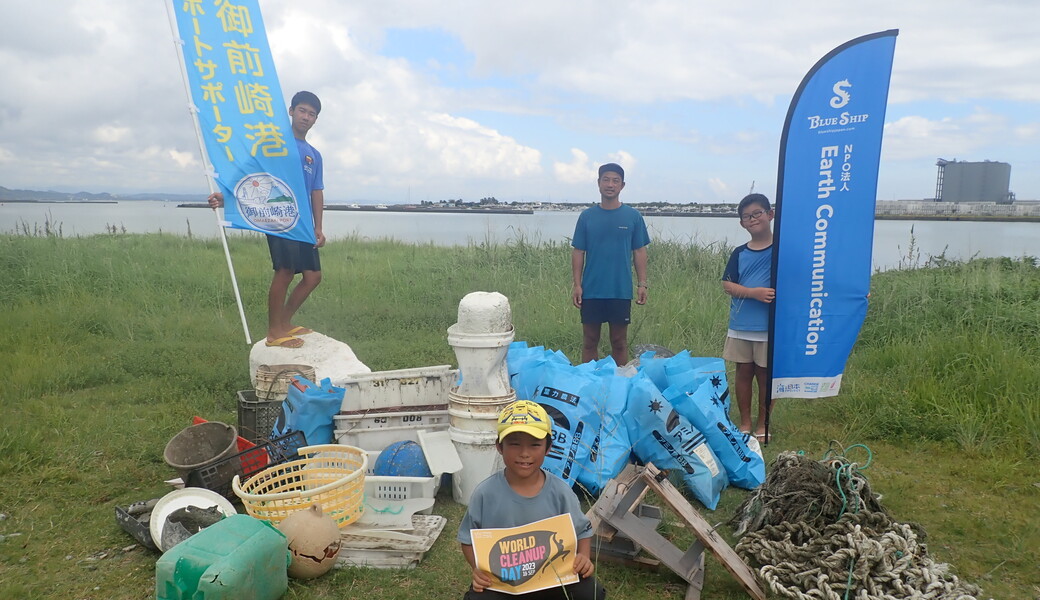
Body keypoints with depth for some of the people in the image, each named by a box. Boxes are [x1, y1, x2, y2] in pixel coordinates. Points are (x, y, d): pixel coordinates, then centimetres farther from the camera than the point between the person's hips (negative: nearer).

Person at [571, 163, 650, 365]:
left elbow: (639, 252, 5)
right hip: (591, 290, 1)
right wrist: (577, 285, -3)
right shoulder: (587, 216, 3)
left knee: (619, 342, 8)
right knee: (589, 341, 7)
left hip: (621, 291, 0)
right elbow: (578, 252, 4)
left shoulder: (633, 216, 2)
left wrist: (642, 284, -1)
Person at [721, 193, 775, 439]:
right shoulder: (740, 253, 6)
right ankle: (745, 423, 24)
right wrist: (754, 292, -15)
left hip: (770, 327, -3)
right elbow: (727, 284, 0)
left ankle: (762, 425, 21)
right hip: (740, 326, 3)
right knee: (743, 372, 11)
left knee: (765, 375, 6)